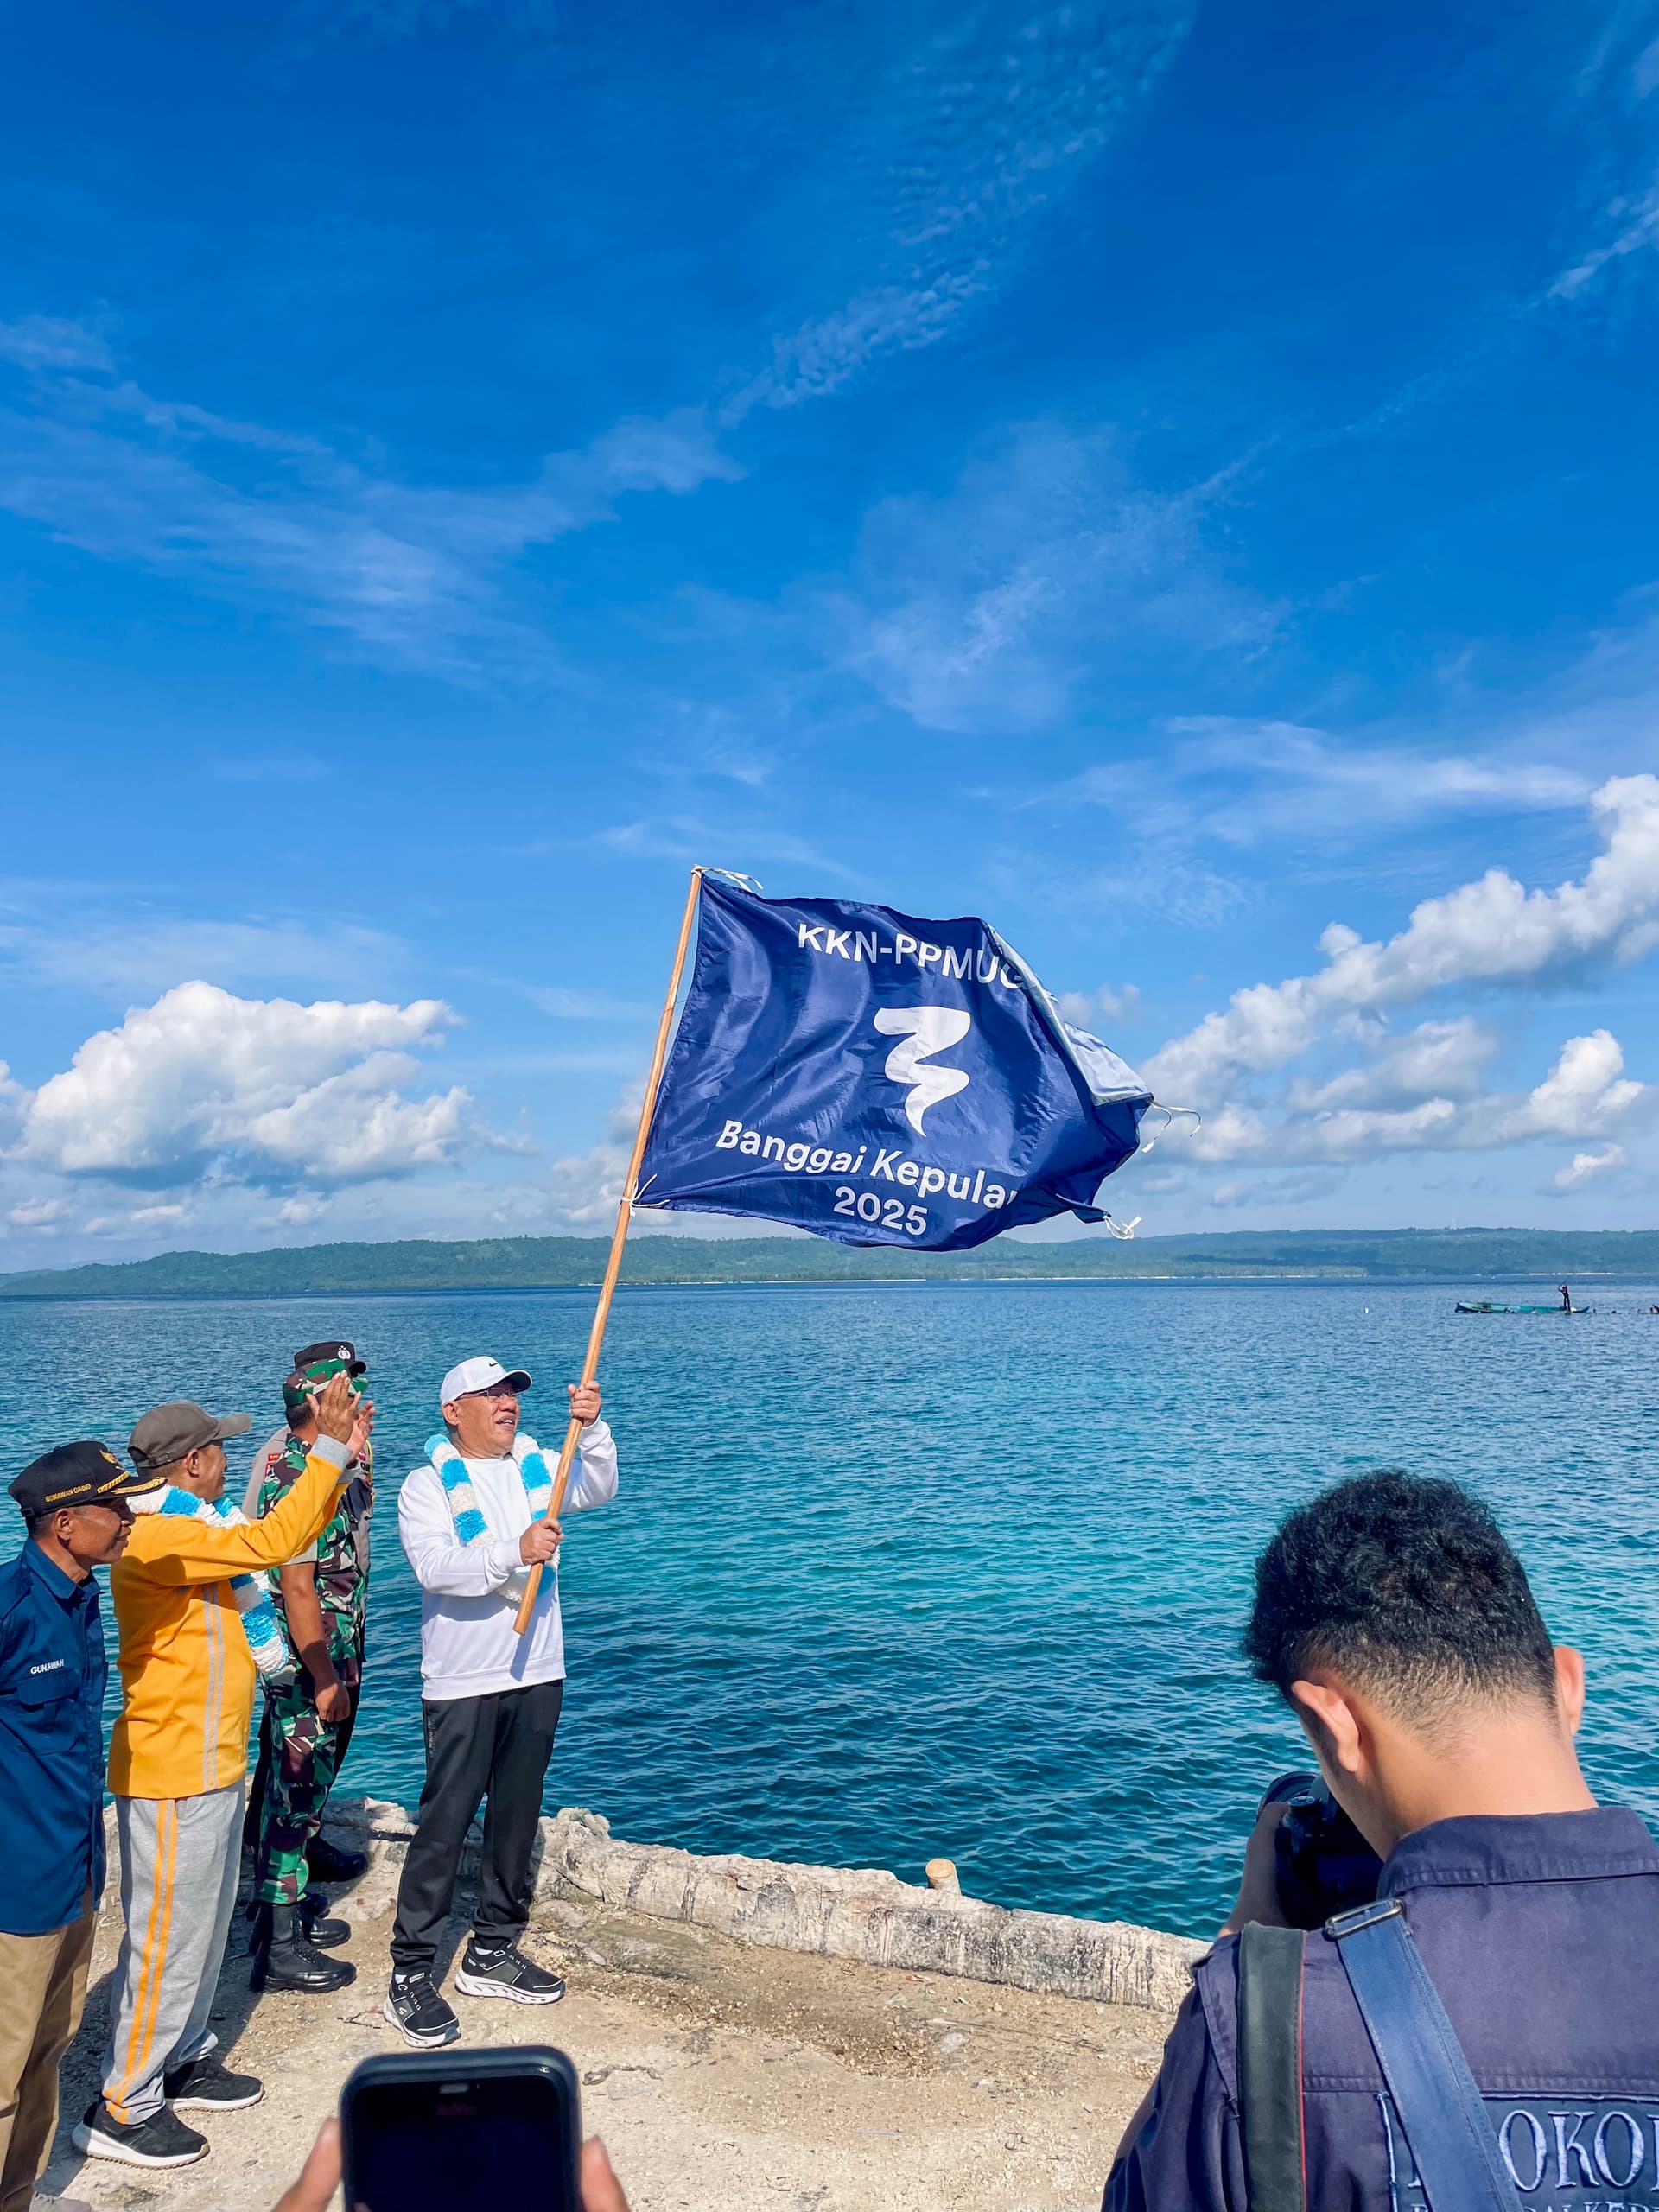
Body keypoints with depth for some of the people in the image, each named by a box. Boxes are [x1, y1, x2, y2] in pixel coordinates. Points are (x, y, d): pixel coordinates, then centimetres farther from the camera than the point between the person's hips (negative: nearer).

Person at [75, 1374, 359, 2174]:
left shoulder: (190, 1532, 10)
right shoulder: (156, 1538, -23)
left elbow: (286, 1537, 14)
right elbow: (273, 1542, -32)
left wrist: (340, 1455, 5)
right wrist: (328, 1448, -26)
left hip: (209, 1767, 10)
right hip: (170, 1776, -10)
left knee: (204, 1925, 21)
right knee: (168, 1937, 2)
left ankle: (184, 2062, 35)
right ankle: (122, 2110, 15)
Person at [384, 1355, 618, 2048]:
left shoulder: (536, 1466, 7)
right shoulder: (427, 1485, -7)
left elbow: (597, 1491, -9)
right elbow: (435, 1567, -21)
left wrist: (592, 1429, -26)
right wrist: (514, 1553, -33)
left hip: (537, 1676, 5)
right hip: (462, 1685, -5)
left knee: (516, 1820, 15)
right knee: (444, 1826, 0)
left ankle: (492, 1952, 30)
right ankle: (409, 1974, 12)